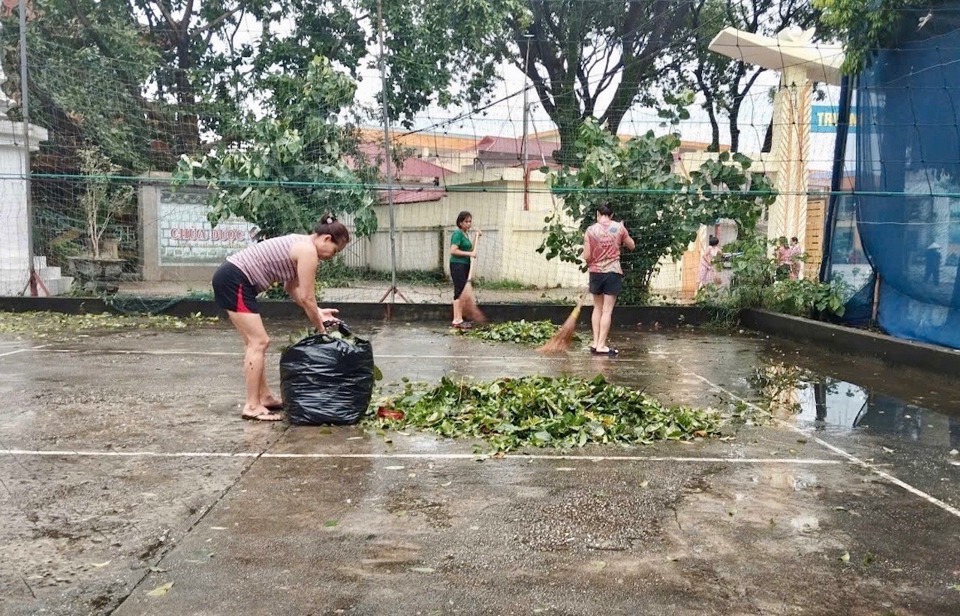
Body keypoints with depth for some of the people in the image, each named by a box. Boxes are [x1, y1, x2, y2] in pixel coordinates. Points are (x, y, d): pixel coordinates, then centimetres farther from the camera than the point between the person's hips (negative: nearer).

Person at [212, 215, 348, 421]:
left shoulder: (300, 244, 15)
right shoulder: (308, 250, -14)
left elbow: (291, 287, 20)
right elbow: (307, 298, -13)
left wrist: (317, 312, 17)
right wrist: (321, 328, -1)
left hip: (231, 278, 11)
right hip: (235, 281, -11)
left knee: (256, 341, 14)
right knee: (258, 342, -8)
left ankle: (264, 397, 21)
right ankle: (252, 406, -4)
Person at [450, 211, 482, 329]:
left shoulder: (465, 234, 15)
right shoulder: (457, 234, -12)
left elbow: (470, 249, 22)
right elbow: (453, 250, -21)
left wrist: (477, 238, 15)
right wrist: (469, 253, -19)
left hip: (465, 265, 9)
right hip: (457, 265, -9)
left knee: (463, 293, 10)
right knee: (459, 292, -9)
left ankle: (459, 319, 15)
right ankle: (457, 320, -8)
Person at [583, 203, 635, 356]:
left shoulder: (590, 230, -4)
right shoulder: (619, 227, -3)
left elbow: (586, 256, -5)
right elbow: (632, 246, 11)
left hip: (596, 272, 2)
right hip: (613, 272, -1)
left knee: (597, 308, 16)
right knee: (607, 310, 0)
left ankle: (595, 343, 16)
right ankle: (601, 345, -2)